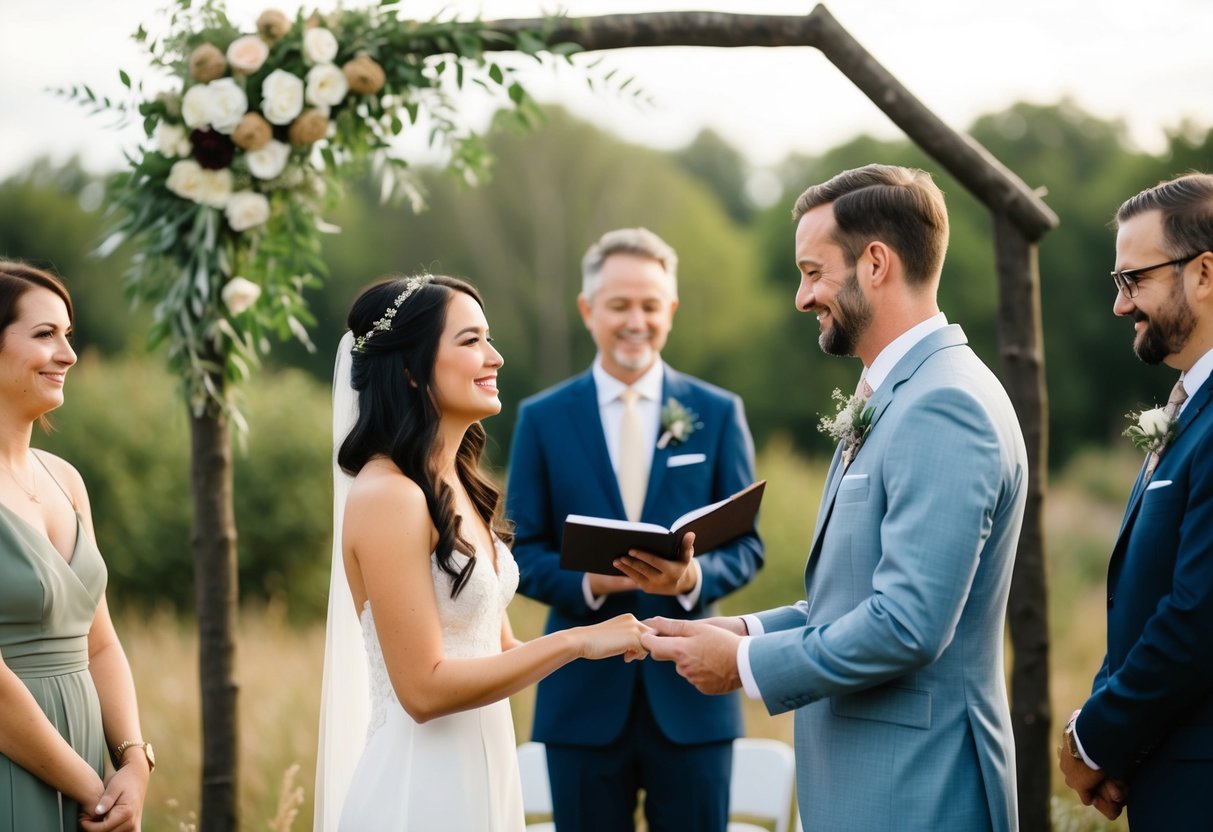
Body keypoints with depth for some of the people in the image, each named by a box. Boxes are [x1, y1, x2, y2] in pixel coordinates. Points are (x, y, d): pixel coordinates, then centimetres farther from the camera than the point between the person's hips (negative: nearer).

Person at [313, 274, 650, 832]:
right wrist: (576, 640, -18)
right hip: (421, 785, -9)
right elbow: (424, 688, -21)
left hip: (481, 769, 9)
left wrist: (608, 638, -3)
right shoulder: (388, 495, -17)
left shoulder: (459, 486, 9)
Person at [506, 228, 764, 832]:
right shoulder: (542, 418, 4)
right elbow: (523, 553, 3)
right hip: (584, 692, 0)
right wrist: (588, 581, -18)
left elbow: (746, 545, 3)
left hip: (691, 689, 0)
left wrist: (693, 576, -19)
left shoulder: (718, 413, 5)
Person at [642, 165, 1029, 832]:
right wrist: (752, 631, 5)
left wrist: (746, 665, -15)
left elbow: (909, 625, -25)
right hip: (864, 778, 9)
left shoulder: (945, 407, -19)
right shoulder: (896, 397, 14)